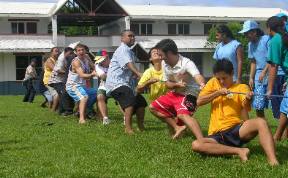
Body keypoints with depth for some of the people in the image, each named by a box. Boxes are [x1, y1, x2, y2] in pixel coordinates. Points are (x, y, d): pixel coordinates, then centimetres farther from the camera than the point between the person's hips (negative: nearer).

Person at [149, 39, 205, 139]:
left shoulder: (186, 63, -25)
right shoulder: (165, 65, -3)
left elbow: (197, 76, -44)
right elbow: (167, 84, 4)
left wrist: (202, 84, -68)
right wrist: (177, 84, -20)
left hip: (187, 95, -8)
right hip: (174, 94, 9)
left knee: (182, 115, -35)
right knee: (153, 107, 8)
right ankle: (178, 127, 1)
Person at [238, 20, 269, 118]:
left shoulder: (266, 39, -8)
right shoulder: (250, 44, 14)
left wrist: (264, 72, -17)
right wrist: (251, 78, 10)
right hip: (259, 77, 7)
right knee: (258, 106, 4)